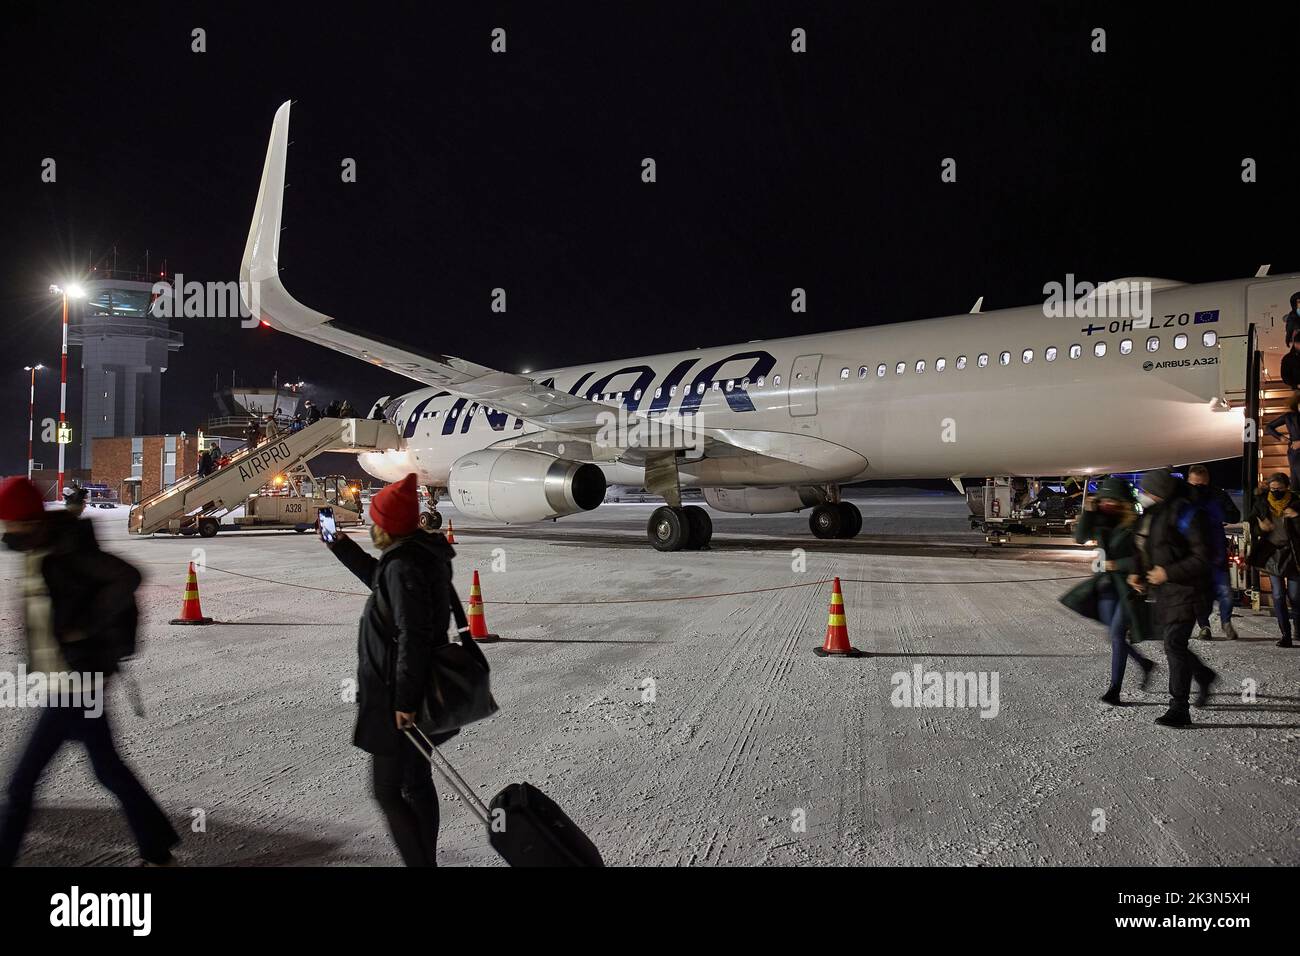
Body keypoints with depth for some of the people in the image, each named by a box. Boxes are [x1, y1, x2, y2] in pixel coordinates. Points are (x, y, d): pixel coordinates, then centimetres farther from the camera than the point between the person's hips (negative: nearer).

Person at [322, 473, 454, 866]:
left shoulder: (404, 566, -23)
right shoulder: (422, 556, 7)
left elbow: (412, 638, -27)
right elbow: (379, 580, 28)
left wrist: (404, 701, -24)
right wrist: (341, 546, 31)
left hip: (397, 700, -10)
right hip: (422, 694, 10)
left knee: (387, 791, 2)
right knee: (416, 782, 18)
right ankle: (427, 861, 30)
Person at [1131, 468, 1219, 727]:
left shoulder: (1185, 514, -16)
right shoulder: (1151, 516, 11)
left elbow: (1202, 559, -18)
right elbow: (1145, 552, 24)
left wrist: (1168, 573, -21)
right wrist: (1137, 573, 8)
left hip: (1184, 589, -9)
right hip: (1160, 591, 9)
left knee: (1174, 645, -13)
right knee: (1171, 642, 18)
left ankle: (1179, 709, -9)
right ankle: (1205, 676, 44)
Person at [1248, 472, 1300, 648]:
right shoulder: (1261, 504, 4)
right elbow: (1252, 525, 11)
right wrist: (1260, 528, -10)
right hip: (1272, 553, 2)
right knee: (1278, 596, -1)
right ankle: (1286, 635, 3)